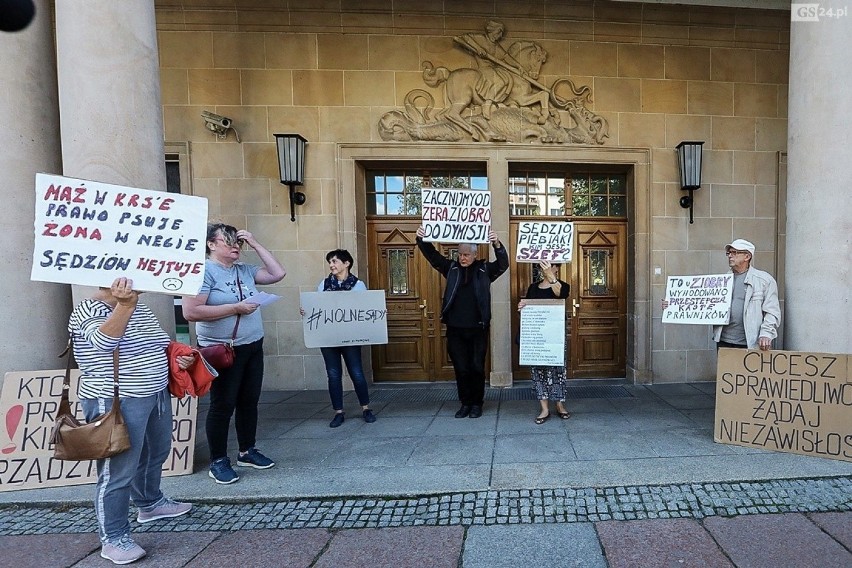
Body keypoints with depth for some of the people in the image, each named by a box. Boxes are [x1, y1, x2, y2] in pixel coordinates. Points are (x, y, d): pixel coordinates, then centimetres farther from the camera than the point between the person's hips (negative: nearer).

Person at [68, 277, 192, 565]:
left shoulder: (140, 308, 10)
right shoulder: (87, 311, -14)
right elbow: (104, 341, -35)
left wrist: (178, 357, 3)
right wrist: (124, 305, -48)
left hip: (156, 395, 9)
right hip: (116, 403, -9)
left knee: (156, 454, 23)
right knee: (118, 470, 1)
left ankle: (150, 504, 45)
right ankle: (113, 538, 17)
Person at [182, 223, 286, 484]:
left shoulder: (245, 270, 9)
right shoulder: (204, 270, -12)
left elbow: (278, 274, 5)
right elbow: (190, 312, -20)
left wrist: (255, 244, 2)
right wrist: (235, 308, -19)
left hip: (253, 347, 7)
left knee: (249, 401, 14)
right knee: (223, 406, 3)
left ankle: (247, 451, 30)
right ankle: (218, 461, 20)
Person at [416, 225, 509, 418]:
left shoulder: (485, 270, 0)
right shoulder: (452, 268, 5)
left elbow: (503, 264, -14)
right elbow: (432, 255, -1)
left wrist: (497, 244, -32)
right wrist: (421, 240, -19)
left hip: (478, 329, -2)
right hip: (455, 329, 2)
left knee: (477, 367, 7)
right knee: (460, 368, 8)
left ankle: (477, 404, 22)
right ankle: (465, 403, 22)